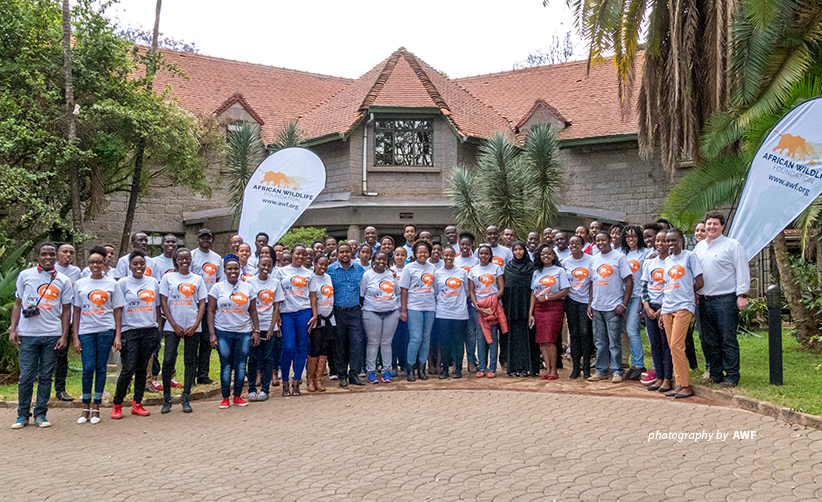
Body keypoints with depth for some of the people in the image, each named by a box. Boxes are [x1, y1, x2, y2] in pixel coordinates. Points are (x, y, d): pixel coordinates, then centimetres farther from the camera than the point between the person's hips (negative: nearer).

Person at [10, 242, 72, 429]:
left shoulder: (64, 281, 7)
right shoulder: (25, 275, 6)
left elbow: (66, 310, 9)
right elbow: (18, 303, 10)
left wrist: (64, 335, 1)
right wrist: (12, 329, 1)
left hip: (52, 335, 1)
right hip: (28, 334, -1)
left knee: (46, 376, 5)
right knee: (26, 376, 1)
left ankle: (41, 414, 14)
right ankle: (23, 415, 14)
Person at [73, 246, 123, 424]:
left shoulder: (112, 284, 7)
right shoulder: (80, 284, 9)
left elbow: (117, 311, 7)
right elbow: (76, 311, 9)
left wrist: (118, 335, 0)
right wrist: (75, 337, 3)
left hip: (106, 330, 0)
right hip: (86, 331, 0)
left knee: (101, 368, 2)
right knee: (88, 368, -6)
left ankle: (96, 408, 11)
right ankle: (85, 408, 8)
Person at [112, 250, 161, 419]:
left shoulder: (153, 282, 10)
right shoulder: (123, 283, 0)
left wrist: (159, 328, 11)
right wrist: (117, 335, -9)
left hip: (150, 331, 3)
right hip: (130, 330, -3)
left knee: (142, 368, 7)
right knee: (129, 369, -8)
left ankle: (137, 403, 16)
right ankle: (117, 405, 7)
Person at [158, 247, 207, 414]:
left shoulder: (197, 279, 9)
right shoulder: (168, 277, 5)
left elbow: (202, 303, 7)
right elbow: (163, 302, 2)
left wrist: (196, 325, -6)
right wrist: (174, 324, -7)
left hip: (192, 327, 2)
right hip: (172, 326, -1)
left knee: (190, 362, 4)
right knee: (168, 361, -7)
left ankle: (185, 399, 14)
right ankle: (166, 400, 6)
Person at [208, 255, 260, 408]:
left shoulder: (247, 288, 9)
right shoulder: (217, 288, 4)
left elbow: (253, 311, 11)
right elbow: (211, 311, 2)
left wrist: (256, 331, 5)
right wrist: (212, 334, -5)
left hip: (244, 332, 2)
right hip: (223, 332, -1)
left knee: (241, 365, 2)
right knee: (225, 365, 0)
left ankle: (238, 396, 15)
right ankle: (225, 397, 10)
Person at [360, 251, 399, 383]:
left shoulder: (391, 274, 9)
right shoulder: (367, 275, -1)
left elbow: (398, 292, 17)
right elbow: (361, 295, 3)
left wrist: (399, 310, 13)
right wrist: (363, 309, -1)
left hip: (391, 313, 3)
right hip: (372, 313, -3)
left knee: (387, 342, 6)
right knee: (373, 342, 0)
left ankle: (386, 371, 13)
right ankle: (370, 371, 9)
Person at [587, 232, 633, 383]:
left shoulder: (619, 257, -2)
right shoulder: (594, 259, 13)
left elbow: (629, 281, -4)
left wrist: (623, 304, -11)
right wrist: (589, 304, 11)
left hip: (613, 308, -5)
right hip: (596, 307, 5)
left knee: (614, 342, -2)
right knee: (600, 342, 9)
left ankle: (617, 372, 7)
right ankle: (601, 370, 18)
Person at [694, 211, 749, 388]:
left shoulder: (733, 245, -1)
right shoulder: (699, 247, 16)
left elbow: (742, 271, -4)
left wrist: (742, 295, -10)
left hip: (725, 299, -6)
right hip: (704, 300, 6)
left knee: (728, 340, -3)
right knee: (709, 340, 9)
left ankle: (732, 375, 5)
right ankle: (715, 373, 20)